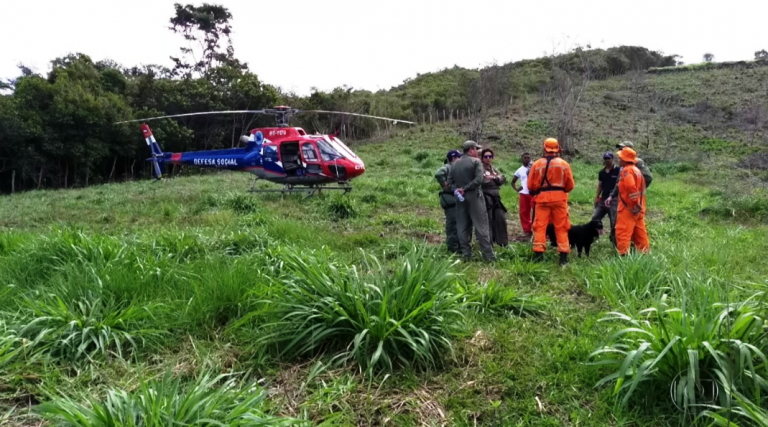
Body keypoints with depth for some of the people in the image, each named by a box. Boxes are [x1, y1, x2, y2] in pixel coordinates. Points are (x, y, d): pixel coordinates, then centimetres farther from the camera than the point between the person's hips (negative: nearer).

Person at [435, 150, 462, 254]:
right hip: (449, 198, -10)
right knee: (452, 222, -6)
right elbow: (438, 174, -31)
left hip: (456, 198, 10)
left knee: (457, 222, 15)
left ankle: (458, 244, 26)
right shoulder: (447, 167, -11)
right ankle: (452, 247, -1)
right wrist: (445, 185, -21)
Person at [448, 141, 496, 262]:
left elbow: (450, 181, 9)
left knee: (462, 226, 9)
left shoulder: (455, 164, 13)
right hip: (474, 196, -5)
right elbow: (478, 179, -17)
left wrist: (457, 189, -2)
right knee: (481, 226, -3)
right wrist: (466, 189, -12)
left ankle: (466, 253, 10)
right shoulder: (476, 161, -5)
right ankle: (488, 255, -1)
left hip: (460, 198, 5)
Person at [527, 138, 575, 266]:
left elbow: (530, 185, 0)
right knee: (561, 228, 6)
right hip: (559, 198, 1)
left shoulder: (537, 164, 0)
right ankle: (563, 256, 5)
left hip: (542, 198, 0)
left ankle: (538, 254, -2)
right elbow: (570, 185, 3)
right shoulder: (564, 164, 1)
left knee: (540, 226, 2)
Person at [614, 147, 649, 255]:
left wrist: (633, 202, -22)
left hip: (628, 207, -10)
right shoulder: (637, 170, 18)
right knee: (639, 233, 16)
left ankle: (624, 254, -11)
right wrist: (638, 205, 20)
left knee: (622, 232, -8)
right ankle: (645, 253, 22)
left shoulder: (627, 170, -13)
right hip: (638, 208, 10)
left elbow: (630, 186, -27)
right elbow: (639, 188, 20)